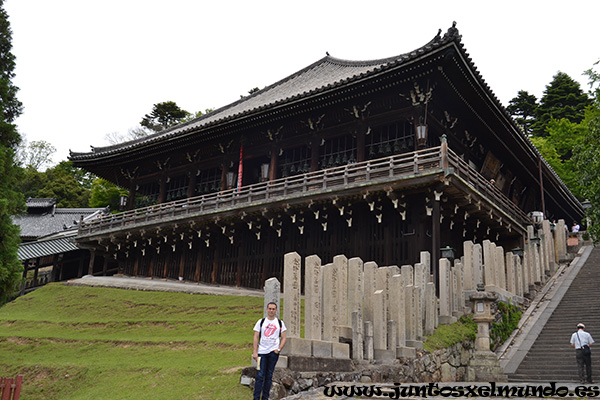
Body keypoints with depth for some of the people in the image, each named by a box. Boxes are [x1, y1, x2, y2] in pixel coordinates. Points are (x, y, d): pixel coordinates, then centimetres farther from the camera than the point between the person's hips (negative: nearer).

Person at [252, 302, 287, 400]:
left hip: (273, 352, 1)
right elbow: (256, 337, 4)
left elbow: (283, 338, 8)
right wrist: (255, 352, -5)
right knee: (260, 375, -5)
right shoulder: (261, 322, 6)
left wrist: (278, 349, -6)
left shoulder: (280, 323, 8)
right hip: (262, 352, -1)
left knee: (269, 376, 5)